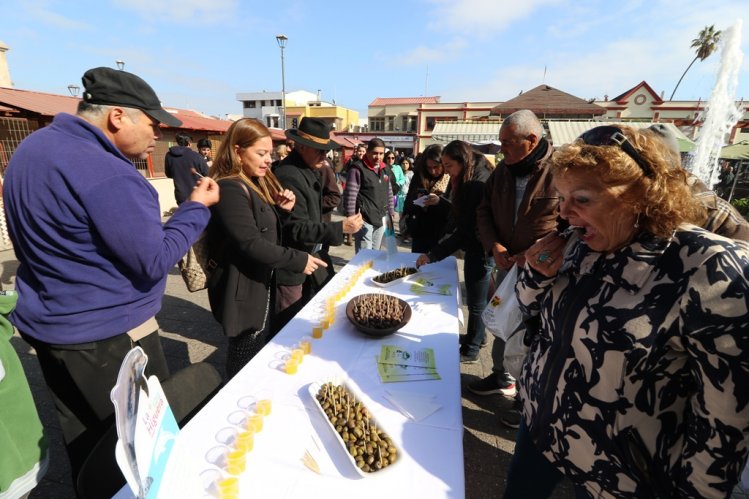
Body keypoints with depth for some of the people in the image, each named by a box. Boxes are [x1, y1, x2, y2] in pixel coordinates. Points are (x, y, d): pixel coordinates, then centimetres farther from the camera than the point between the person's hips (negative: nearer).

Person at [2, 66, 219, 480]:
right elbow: (155, 261, -23)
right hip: (105, 335, -9)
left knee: (82, 437, 25)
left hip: (47, 324, 10)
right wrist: (197, 206, -13)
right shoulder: (109, 175, -25)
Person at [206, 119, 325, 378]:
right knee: (246, 367, 7)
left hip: (261, 286, 10)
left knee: (262, 358, 24)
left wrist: (282, 210, -3)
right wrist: (298, 260, -21)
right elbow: (250, 244, -27)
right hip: (243, 292, -10)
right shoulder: (230, 189, -20)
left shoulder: (255, 184, 11)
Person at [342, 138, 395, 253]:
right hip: (364, 220, -7)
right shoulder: (358, 169, -11)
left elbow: (389, 193, 19)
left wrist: (390, 213, 17)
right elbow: (350, 196, -14)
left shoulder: (384, 169, 11)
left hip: (381, 220, 7)